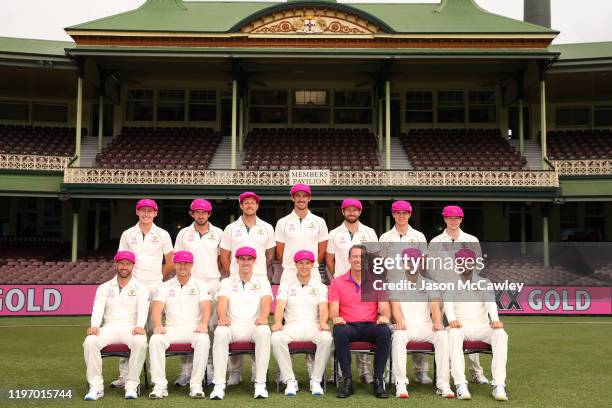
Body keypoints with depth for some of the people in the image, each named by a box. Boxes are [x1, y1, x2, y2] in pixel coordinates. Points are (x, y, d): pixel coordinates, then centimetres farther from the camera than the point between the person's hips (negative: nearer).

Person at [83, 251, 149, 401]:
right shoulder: (104, 288, 17)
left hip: (132, 328, -2)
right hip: (109, 328, 2)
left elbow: (143, 310, -5)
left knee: (141, 342, -35)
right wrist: (95, 325, -22)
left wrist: (140, 326, -27)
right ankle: (96, 387, -21)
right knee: (90, 341, -29)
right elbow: (98, 309, 1)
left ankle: (132, 385, -24)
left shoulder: (140, 288, 11)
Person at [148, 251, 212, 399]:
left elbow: (206, 306, -5)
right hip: (172, 329, 1)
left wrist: (203, 324, -27)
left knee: (203, 340, -34)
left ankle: (196, 385, -28)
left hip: (194, 329, -1)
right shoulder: (165, 286, 14)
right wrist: (158, 325, -23)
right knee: (155, 340, -29)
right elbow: (157, 308, -1)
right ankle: (160, 385, -25)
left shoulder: (200, 285, 10)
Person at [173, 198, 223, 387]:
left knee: (212, 326, -1)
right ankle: (186, 370, 3)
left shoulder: (218, 233, 8)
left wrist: (212, 271, 4)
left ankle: (211, 368, 7)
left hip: (212, 283, 0)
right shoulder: (183, 234, 8)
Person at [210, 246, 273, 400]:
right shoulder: (227, 282, 16)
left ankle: (260, 384, -30)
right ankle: (219, 385, -31)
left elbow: (266, 302, -3)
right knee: (220, 332, -33)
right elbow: (222, 302, -1)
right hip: (232, 325, 1)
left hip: (254, 325, 0)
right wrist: (222, 317, -26)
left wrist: (263, 316, -27)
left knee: (264, 331, -35)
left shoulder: (262, 281, 16)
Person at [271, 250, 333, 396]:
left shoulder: (320, 286, 16)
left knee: (326, 338, -34)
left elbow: (323, 309, 2)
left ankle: (316, 380, -19)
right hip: (291, 326, 0)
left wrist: (323, 322, -22)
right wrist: (278, 323, -21)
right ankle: (290, 380, -20)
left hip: (313, 326, 0)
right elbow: (280, 307, 1)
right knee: (276, 338, -32)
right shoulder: (286, 285, 16)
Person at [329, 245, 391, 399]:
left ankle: (378, 381, -22)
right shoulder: (337, 282, 11)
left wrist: (384, 316, -19)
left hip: (371, 326, 1)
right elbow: (333, 310, 3)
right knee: (340, 332, -36)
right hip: (348, 326, -1)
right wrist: (336, 317, -21)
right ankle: (347, 380, -23)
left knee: (385, 331, -33)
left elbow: (385, 308, 5)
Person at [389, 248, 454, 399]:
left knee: (442, 335, -28)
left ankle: (443, 384, -26)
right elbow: (395, 306, -3)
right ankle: (401, 384, -33)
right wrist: (399, 321, -26)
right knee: (398, 336, -35)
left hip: (425, 326, 2)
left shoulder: (429, 284, 17)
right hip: (405, 326, -2)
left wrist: (437, 322, -21)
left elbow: (435, 306, 2)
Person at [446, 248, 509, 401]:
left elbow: (490, 301, -6)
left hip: (482, 326, 1)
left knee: (501, 334, -29)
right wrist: (452, 319, -32)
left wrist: (495, 319, -29)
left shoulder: (485, 283, 15)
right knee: (453, 333, -36)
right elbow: (448, 303, -7)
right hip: (460, 326, -1)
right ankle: (461, 385, -40)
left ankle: (498, 385, -34)